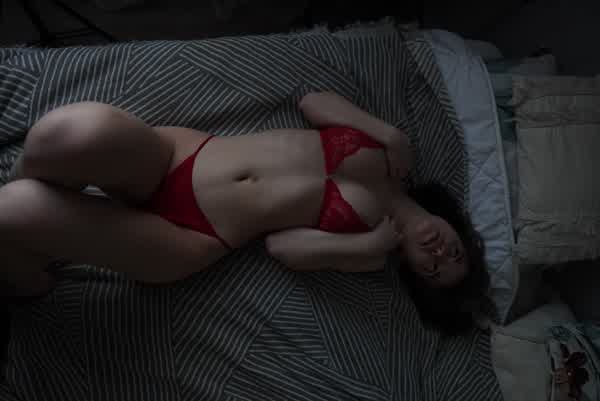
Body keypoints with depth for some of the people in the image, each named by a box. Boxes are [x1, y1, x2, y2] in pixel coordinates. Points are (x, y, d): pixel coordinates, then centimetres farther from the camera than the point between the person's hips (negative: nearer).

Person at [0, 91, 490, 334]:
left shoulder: (372, 251, -1)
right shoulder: (390, 154, 7)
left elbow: (282, 244, -6)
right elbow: (313, 99, 11)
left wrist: (371, 245, -14)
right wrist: (385, 132, -2)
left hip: (191, 238, -3)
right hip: (182, 153, 4)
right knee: (80, 131, -32)